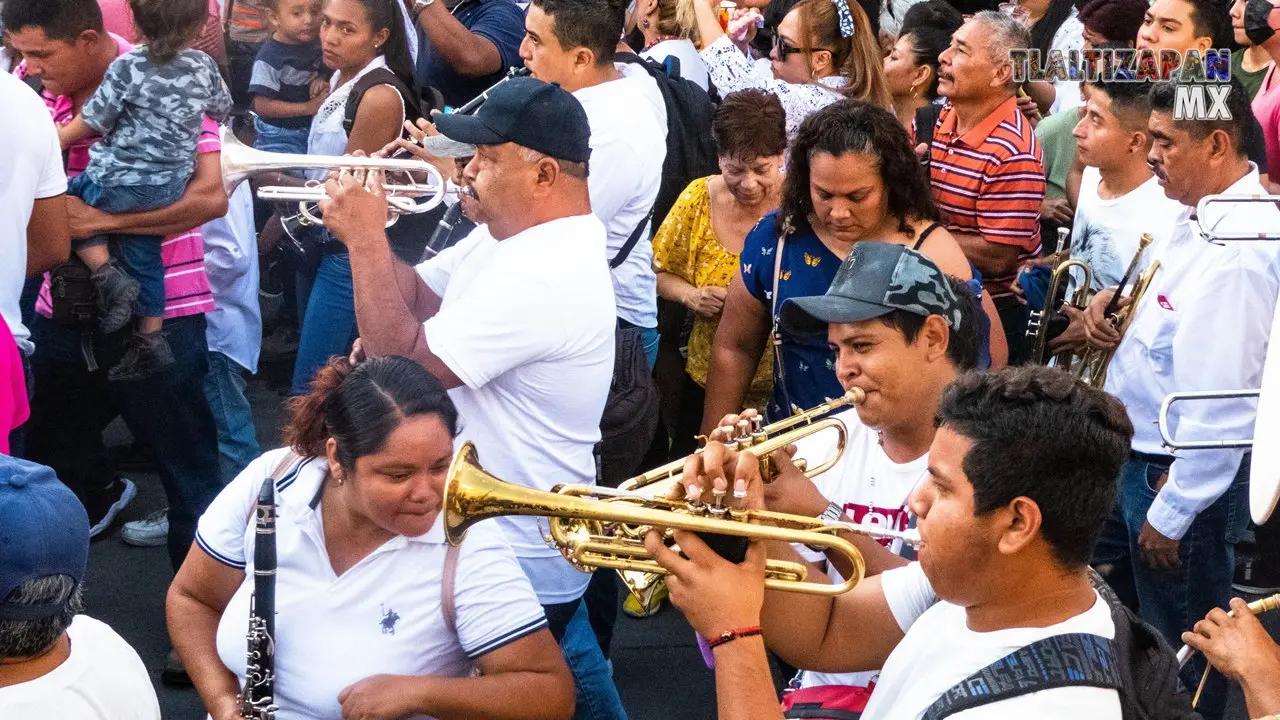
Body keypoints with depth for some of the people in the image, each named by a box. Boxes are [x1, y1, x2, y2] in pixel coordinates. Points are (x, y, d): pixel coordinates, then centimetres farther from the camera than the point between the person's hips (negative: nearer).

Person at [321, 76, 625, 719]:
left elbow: (405, 365, -28)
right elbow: (416, 294, 11)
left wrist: (365, 236, -22)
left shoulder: (542, 274, -29)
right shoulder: (511, 235, 4)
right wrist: (362, 232, -8)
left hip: (515, 566, -10)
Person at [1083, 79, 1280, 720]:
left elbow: (1220, 403, -30)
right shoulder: (1203, 215, 2)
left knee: (1178, 644, 9)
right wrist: (1111, 298, 2)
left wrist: (1171, 514, -22)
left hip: (1181, 472, -10)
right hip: (1136, 452, 10)